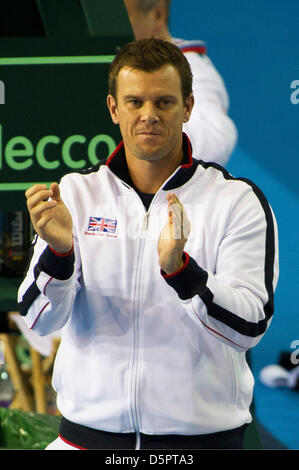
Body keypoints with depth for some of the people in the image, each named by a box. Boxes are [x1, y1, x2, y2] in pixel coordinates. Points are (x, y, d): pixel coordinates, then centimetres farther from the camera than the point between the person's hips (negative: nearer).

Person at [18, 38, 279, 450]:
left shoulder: (238, 200, -5)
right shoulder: (76, 193, 2)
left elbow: (250, 327, -15)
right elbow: (39, 321, -5)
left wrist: (180, 269, -30)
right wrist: (58, 252, -23)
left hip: (201, 432, -2)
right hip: (90, 428, 2)